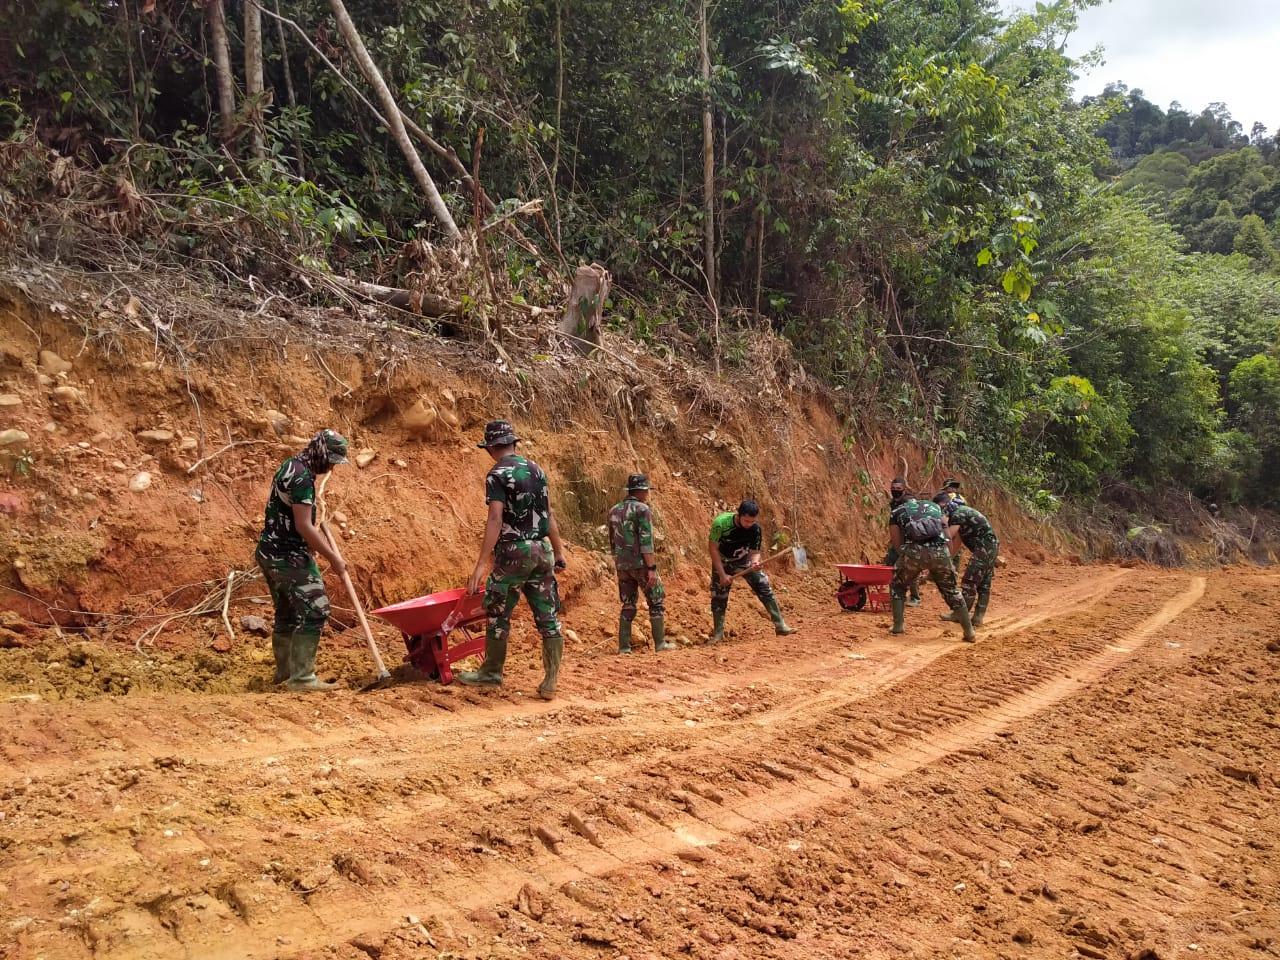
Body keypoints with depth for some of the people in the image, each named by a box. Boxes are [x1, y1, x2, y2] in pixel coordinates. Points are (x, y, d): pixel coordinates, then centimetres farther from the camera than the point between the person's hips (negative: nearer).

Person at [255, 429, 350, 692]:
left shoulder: (291, 466, 13)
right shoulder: (302, 477, -19)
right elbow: (303, 527, -22)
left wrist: (322, 541, 26)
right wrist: (333, 558, -15)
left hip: (271, 552, 10)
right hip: (289, 556, -10)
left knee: (287, 614, 16)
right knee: (314, 611, -8)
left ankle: (284, 672, 24)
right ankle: (301, 678, -8)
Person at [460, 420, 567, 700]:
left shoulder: (497, 475, -9)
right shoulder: (536, 469, 11)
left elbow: (495, 520, -19)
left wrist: (481, 564, -21)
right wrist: (558, 551, 22)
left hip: (514, 552, -6)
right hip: (543, 550, 6)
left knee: (498, 614, 10)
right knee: (547, 617, 5)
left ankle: (491, 673, 21)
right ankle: (550, 683, 6)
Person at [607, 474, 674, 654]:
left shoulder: (614, 510, 10)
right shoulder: (642, 509, -11)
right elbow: (646, 541, -18)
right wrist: (651, 568, -19)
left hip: (622, 565, 6)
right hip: (641, 564, -6)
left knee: (628, 605, 12)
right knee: (657, 602, 6)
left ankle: (624, 646, 8)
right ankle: (660, 643, 7)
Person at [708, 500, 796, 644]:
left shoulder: (755, 528, -24)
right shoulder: (721, 523, -31)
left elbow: (754, 552, -15)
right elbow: (713, 548, -21)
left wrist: (755, 563, -40)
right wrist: (722, 574, -22)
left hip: (744, 561, 2)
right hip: (722, 562, -2)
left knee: (765, 587, -9)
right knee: (718, 596, -4)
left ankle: (780, 626, -4)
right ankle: (718, 633, 11)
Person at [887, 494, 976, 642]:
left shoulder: (897, 511, 25)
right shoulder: (934, 506, 32)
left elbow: (897, 544, 17)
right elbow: (947, 535, 23)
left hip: (914, 551, -2)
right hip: (939, 550, 2)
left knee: (897, 586, 24)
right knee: (951, 590, 21)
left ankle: (898, 626, 17)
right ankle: (969, 632, 23)